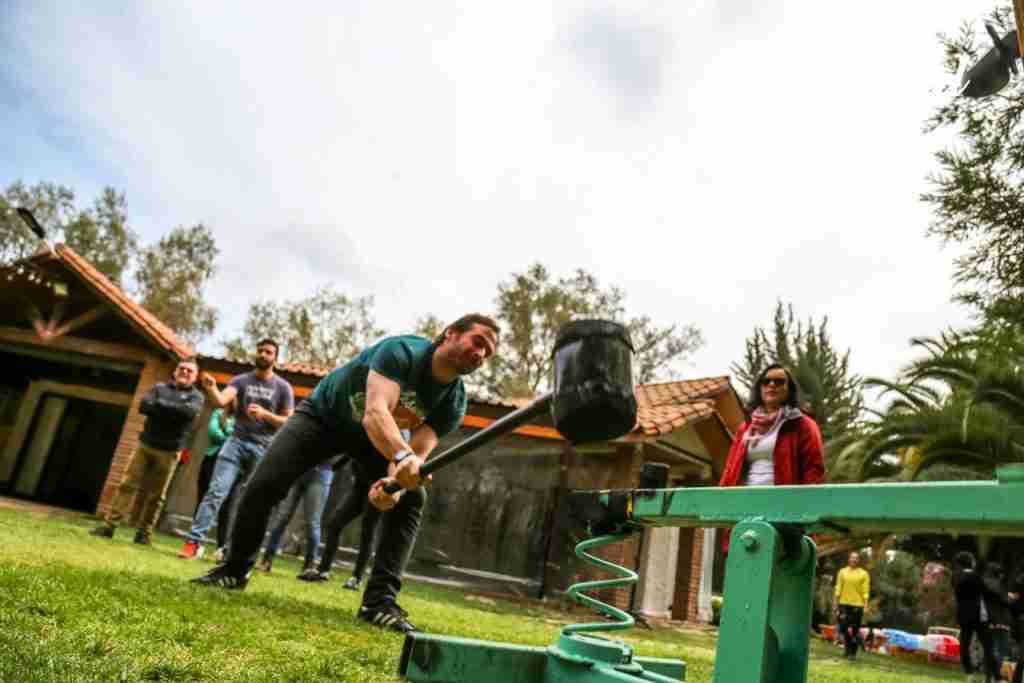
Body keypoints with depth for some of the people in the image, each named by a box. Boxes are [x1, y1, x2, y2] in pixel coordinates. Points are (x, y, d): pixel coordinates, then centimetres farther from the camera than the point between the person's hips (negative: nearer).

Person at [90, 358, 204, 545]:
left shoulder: (196, 396, 3)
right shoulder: (160, 387, 11)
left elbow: (189, 412, -18)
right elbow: (144, 405, -6)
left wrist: (161, 405, -12)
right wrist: (173, 411, -16)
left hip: (169, 452, -2)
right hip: (145, 445, 2)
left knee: (155, 496, 2)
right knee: (127, 485, -2)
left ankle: (143, 533, 10)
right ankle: (109, 525, 2)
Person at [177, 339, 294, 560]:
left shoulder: (283, 387, 5)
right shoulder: (241, 380, 7)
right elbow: (221, 401, -11)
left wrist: (264, 414, -12)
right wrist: (211, 389, -32)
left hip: (263, 449, 0)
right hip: (236, 442, 0)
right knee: (216, 492, -11)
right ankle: (194, 542, -10)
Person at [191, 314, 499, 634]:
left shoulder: (453, 404, -21)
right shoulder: (402, 351, -36)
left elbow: (418, 453, -30)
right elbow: (375, 412, -50)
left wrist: (397, 482, -53)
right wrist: (402, 456, -70)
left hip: (374, 436, 4)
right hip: (321, 415, -3)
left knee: (412, 499, -17)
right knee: (263, 485, -13)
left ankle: (380, 600, -14)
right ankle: (235, 569, 14)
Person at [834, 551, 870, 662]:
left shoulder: (864, 574, 2)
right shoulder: (842, 572, 6)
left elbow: (866, 591, -2)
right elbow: (838, 588, 6)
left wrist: (866, 605, -10)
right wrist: (835, 602, 2)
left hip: (857, 604, -1)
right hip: (844, 603, 1)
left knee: (855, 630, 2)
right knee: (843, 628, -2)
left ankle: (853, 653, 11)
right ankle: (848, 649, 17)